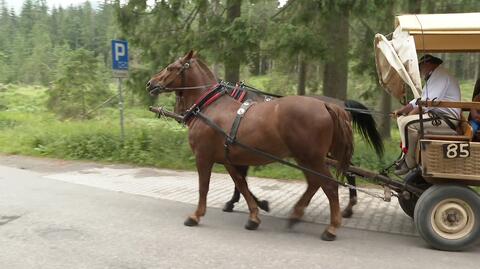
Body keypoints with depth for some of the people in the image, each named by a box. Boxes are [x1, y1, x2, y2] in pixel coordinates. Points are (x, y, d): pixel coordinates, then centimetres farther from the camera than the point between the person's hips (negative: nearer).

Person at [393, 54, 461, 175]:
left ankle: (409, 162, -13)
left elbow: (429, 102, -22)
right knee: (402, 119, 11)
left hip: (446, 119, -11)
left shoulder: (441, 76, -12)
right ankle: (406, 156, 7)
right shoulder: (434, 77, 22)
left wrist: (410, 114, -14)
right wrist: (402, 110, 10)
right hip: (436, 115, 11)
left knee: (407, 123, -25)